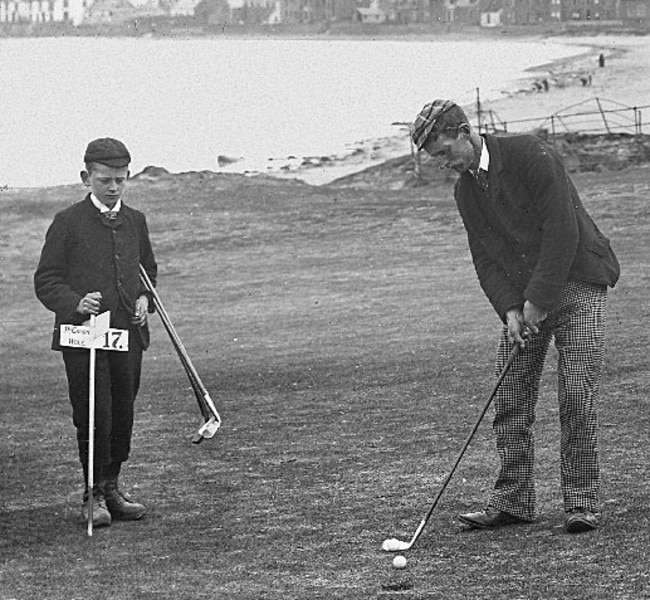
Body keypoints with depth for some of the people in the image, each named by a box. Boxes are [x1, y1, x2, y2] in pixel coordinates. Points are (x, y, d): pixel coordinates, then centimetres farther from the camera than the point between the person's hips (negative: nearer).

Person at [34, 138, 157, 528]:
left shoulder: (135, 221, 13)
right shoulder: (68, 222, -2)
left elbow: (148, 270, 26)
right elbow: (46, 281, -3)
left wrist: (144, 298, 5)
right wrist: (76, 303, -21)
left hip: (128, 333, 5)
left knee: (123, 415, 7)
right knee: (94, 417, -7)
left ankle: (111, 487, 22)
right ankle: (94, 496, 4)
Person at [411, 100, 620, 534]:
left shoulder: (532, 155, -15)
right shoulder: (466, 190, 8)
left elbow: (563, 230, -19)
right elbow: (484, 257, 7)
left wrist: (539, 299, -18)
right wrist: (509, 309, -9)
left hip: (576, 285, -7)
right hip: (523, 301, 7)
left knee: (577, 396, -10)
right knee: (511, 399, 1)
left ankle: (582, 502, -4)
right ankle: (513, 501, 8)